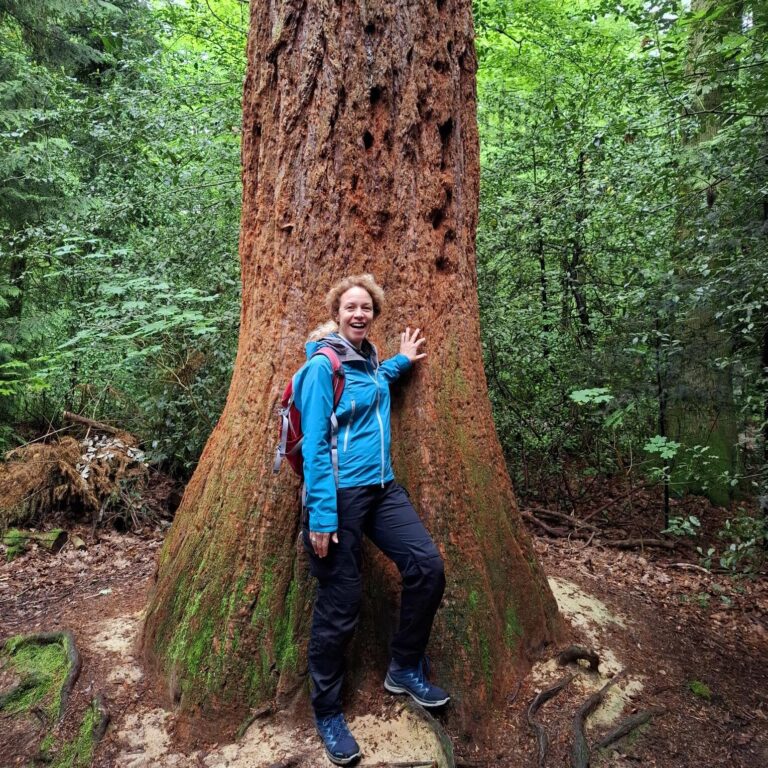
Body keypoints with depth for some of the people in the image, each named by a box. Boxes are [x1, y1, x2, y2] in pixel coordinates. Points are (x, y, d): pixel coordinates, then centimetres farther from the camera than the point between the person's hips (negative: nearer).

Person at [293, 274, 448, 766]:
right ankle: (328, 715, 23)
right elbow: (314, 444, -15)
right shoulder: (322, 365, -11)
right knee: (340, 606, 1)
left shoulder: (371, 359, 11)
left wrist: (403, 362, 29)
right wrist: (320, 515, -19)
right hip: (340, 494, -7)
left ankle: (406, 669, 21)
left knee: (428, 565, -3)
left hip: (382, 488, 7)